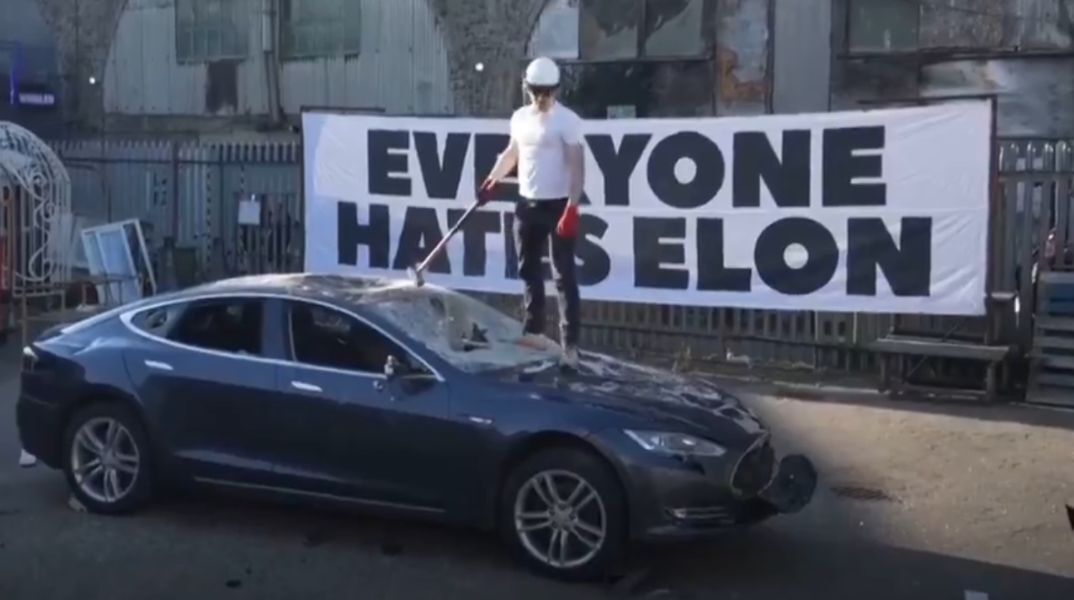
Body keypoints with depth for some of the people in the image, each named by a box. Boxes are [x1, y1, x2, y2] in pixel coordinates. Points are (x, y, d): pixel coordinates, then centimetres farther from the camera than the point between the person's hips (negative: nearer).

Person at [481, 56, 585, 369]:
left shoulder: (567, 120, -11)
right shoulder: (520, 117, 8)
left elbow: (577, 166, -15)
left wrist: (572, 208, -23)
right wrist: (491, 180, 11)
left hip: (558, 205, -7)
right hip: (528, 204, 7)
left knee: (564, 274, -4)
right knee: (529, 271, 13)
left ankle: (569, 343, -3)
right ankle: (532, 334, 24)